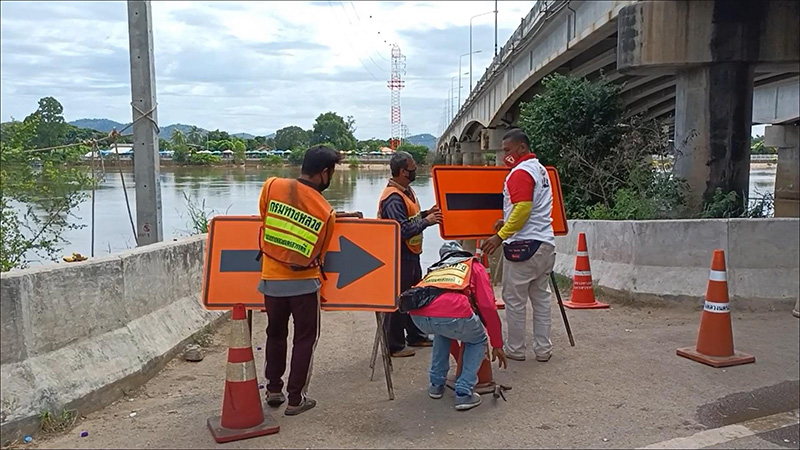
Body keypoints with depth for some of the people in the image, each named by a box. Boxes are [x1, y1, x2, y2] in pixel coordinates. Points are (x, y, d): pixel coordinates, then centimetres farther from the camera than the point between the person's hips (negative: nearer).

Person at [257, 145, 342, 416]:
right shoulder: (327, 213, -12)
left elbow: (263, 218, 6)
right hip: (303, 282, -3)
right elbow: (320, 254, -3)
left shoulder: (272, 186, -9)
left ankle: (274, 390, 31)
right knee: (305, 338, 12)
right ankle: (296, 399, 17)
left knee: (275, 334, 22)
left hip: (271, 278, 3)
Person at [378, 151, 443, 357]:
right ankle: (395, 345, 11)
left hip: (411, 255, 11)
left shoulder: (407, 191, 10)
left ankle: (415, 336, 35)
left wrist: (426, 214, 5)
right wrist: (426, 221, -20)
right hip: (399, 257, -10)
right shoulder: (393, 198, -23)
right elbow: (402, 229, -28)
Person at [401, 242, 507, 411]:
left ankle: (436, 384, 37)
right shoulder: (475, 267, 27)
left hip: (417, 316, 5)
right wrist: (497, 345, 20)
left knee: (443, 331, 40)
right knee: (478, 341, 27)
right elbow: (488, 307, 13)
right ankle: (464, 394, 15)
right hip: (453, 313, -5)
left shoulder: (435, 268, 40)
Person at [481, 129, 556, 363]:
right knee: (541, 297, 13)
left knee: (514, 299, 1)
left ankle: (515, 349, 10)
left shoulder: (521, 172, -12)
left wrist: (501, 236, -22)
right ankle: (543, 349, 18)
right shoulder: (540, 169, 17)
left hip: (523, 245, -10)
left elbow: (522, 208, -23)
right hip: (545, 243, 10)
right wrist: (507, 222, 21)